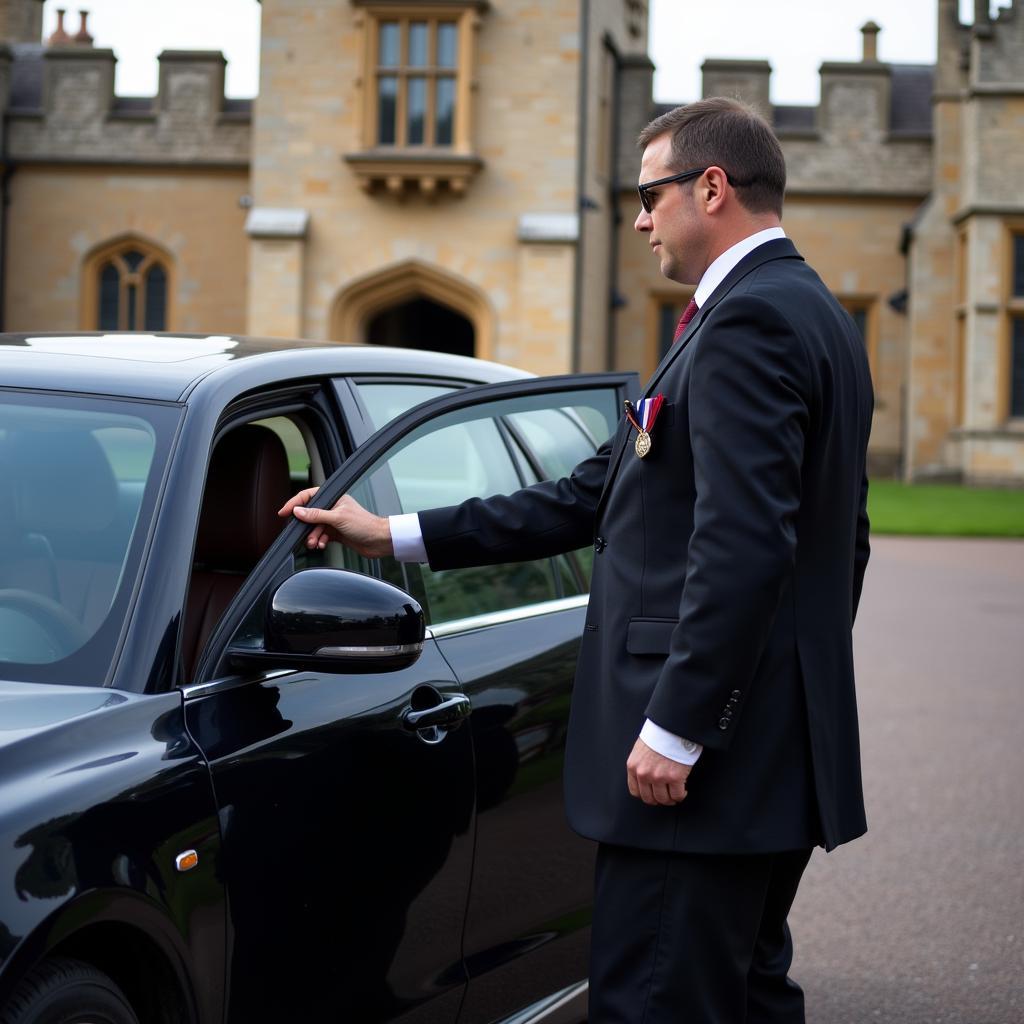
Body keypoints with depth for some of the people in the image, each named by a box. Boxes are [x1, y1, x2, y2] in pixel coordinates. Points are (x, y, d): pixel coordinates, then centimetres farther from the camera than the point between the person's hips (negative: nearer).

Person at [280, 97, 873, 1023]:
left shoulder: (750, 321, -14)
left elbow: (745, 545, -25)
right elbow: (599, 496, 19)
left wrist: (675, 729, -22)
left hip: (716, 758, -11)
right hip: (780, 754, 11)